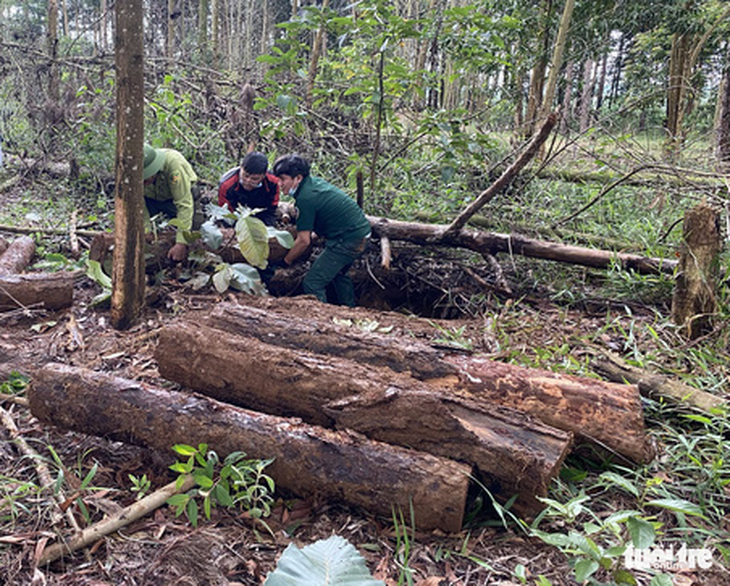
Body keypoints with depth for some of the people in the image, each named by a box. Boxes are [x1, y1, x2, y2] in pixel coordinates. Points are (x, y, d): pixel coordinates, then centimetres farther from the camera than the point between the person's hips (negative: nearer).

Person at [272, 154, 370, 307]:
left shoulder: (306, 198, -20)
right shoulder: (314, 181, 8)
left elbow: (304, 241, -15)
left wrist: (285, 261, -3)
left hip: (348, 241, -11)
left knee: (312, 283, -6)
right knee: (338, 274, 32)